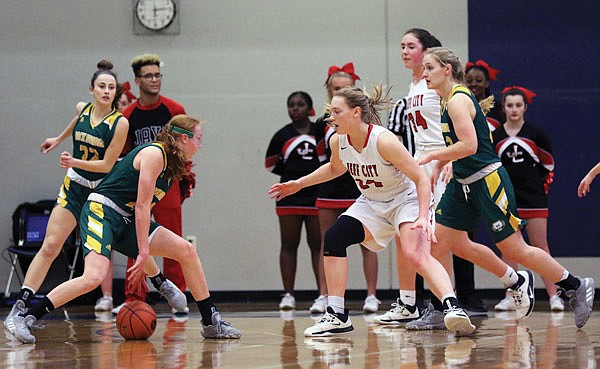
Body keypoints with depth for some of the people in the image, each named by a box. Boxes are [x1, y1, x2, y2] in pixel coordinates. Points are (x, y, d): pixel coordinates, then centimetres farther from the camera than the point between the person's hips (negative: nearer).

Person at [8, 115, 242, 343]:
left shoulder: (170, 163, 15)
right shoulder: (154, 154, -13)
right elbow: (142, 206, -17)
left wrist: (142, 256, 13)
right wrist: (143, 252, -17)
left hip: (126, 221, 9)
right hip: (100, 211, -9)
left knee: (186, 250, 0)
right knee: (94, 277, -29)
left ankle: (211, 323, 8)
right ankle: (26, 318, -21)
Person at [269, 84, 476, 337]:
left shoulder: (383, 141, -29)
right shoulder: (338, 141, -9)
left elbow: (421, 178, -25)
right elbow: (335, 168, 18)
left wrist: (423, 217, -36)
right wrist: (299, 184, 15)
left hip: (406, 200, -7)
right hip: (371, 204, 7)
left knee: (416, 255, -31)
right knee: (333, 238, -9)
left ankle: (452, 307, -42)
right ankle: (336, 316, -3)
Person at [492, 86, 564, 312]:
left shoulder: (536, 135, 2)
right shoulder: (494, 137, 5)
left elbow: (549, 166, 12)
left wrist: (542, 188, 7)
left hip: (533, 199, -2)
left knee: (540, 248, -3)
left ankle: (553, 295, -3)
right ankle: (510, 297, 6)